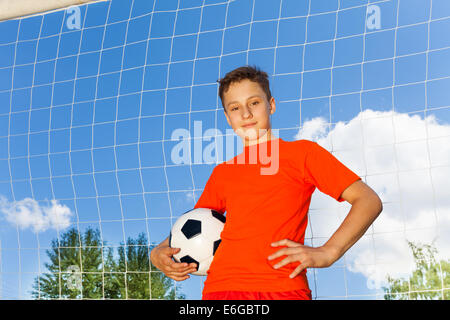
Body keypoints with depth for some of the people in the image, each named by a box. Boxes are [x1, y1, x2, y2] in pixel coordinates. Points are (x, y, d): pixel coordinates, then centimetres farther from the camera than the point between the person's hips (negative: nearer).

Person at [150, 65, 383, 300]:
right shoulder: (221, 173, 22)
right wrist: (158, 252, 10)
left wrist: (327, 252, -9)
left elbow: (369, 201, 5)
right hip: (220, 289, 2)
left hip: (282, 288, -2)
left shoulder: (301, 152, 11)